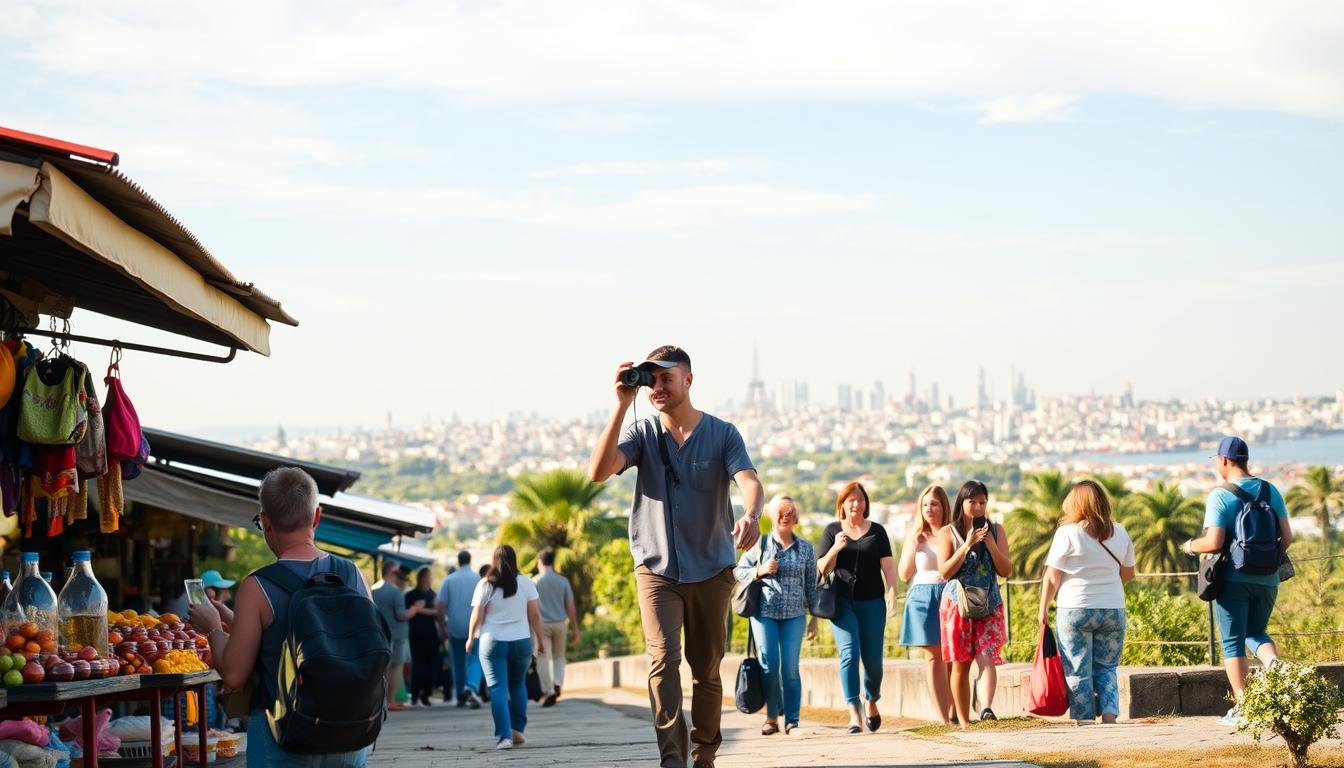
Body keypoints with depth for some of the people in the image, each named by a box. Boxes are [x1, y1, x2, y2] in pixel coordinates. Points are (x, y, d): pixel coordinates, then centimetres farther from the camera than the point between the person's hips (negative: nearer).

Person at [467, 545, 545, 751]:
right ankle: (517, 729, 19)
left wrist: (470, 638, 12)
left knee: (498, 689, -2)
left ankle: (504, 736, -11)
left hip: (492, 642, -2)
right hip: (521, 641, 2)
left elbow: (477, 616, -2)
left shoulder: (485, 585, -4)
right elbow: (534, 614, 0)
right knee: (518, 685, 20)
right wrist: (541, 638, 10)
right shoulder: (526, 583, -1)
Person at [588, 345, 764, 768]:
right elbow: (598, 471, -16)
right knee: (664, 658, -17)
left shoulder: (722, 433, -2)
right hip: (657, 569, -1)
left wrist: (751, 515, -41)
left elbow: (750, 482, -18)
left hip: (711, 570, 1)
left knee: (707, 669, 9)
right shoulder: (642, 433, 0)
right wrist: (622, 406, -20)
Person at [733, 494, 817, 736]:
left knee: (790, 668, -4)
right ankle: (772, 717, 6)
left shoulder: (805, 549, 10)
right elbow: (739, 571, 9)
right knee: (769, 664, -8)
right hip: (764, 613, -1)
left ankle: (792, 720, 1)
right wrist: (760, 571, -9)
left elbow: (811, 585, 13)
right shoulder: (760, 545, 5)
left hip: (794, 615, 1)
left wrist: (814, 617, 11)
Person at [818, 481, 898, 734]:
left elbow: (887, 565, 4)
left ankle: (871, 701, 30)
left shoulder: (877, 531, 9)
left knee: (873, 659, 2)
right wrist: (836, 548, -13)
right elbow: (822, 569, 5)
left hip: (872, 602, 1)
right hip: (842, 602, -1)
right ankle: (854, 713, -18)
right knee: (849, 653, -16)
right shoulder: (832, 531, 7)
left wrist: (892, 592, -11)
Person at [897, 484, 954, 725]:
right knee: (933, 657, -2)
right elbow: (903, 574, 11)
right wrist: (913, 547, -3)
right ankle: (943, 719, -1)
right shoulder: (916, 535, 11)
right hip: (923, 598, 2)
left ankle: (954, 714, -2)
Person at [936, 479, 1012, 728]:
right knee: (961, 664, 3)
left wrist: (989, 542, -10)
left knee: (986, 657, -17)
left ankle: (987, 708, -34)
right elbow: (944, 571, -7)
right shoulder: (948, 533, 3)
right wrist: (968, 544, -14)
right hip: (957, 604, -1)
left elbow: (1006, 570, 2)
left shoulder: (996, 530, 8)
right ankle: (963, 721, 11)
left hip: (989, 605, 1)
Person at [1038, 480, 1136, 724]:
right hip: (1113, 610, 4)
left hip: (1074, 610, -4)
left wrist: (1043, 608, 3)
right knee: (1107, 668, 11)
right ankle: (1110, 715, -3)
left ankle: (1083, 721, 2)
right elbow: (1128, 573, 14)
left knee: (1077, 671, 2)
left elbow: (1052, 577, -7)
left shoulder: (1067, 533, -7)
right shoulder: (1120, 533, 6)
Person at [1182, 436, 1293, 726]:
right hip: (1267, 579, 4)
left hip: (1233, 579, -4)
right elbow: (1287, 536, 2)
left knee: (1233, 644, 5)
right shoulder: (1270, 490, 3)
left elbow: (1214, 542, -18)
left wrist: (1190, 546, 2)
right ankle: (1274, 663, -11)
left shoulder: (1220, 496, -11)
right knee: (1256, 633, 21)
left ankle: (1242, 707, 1)